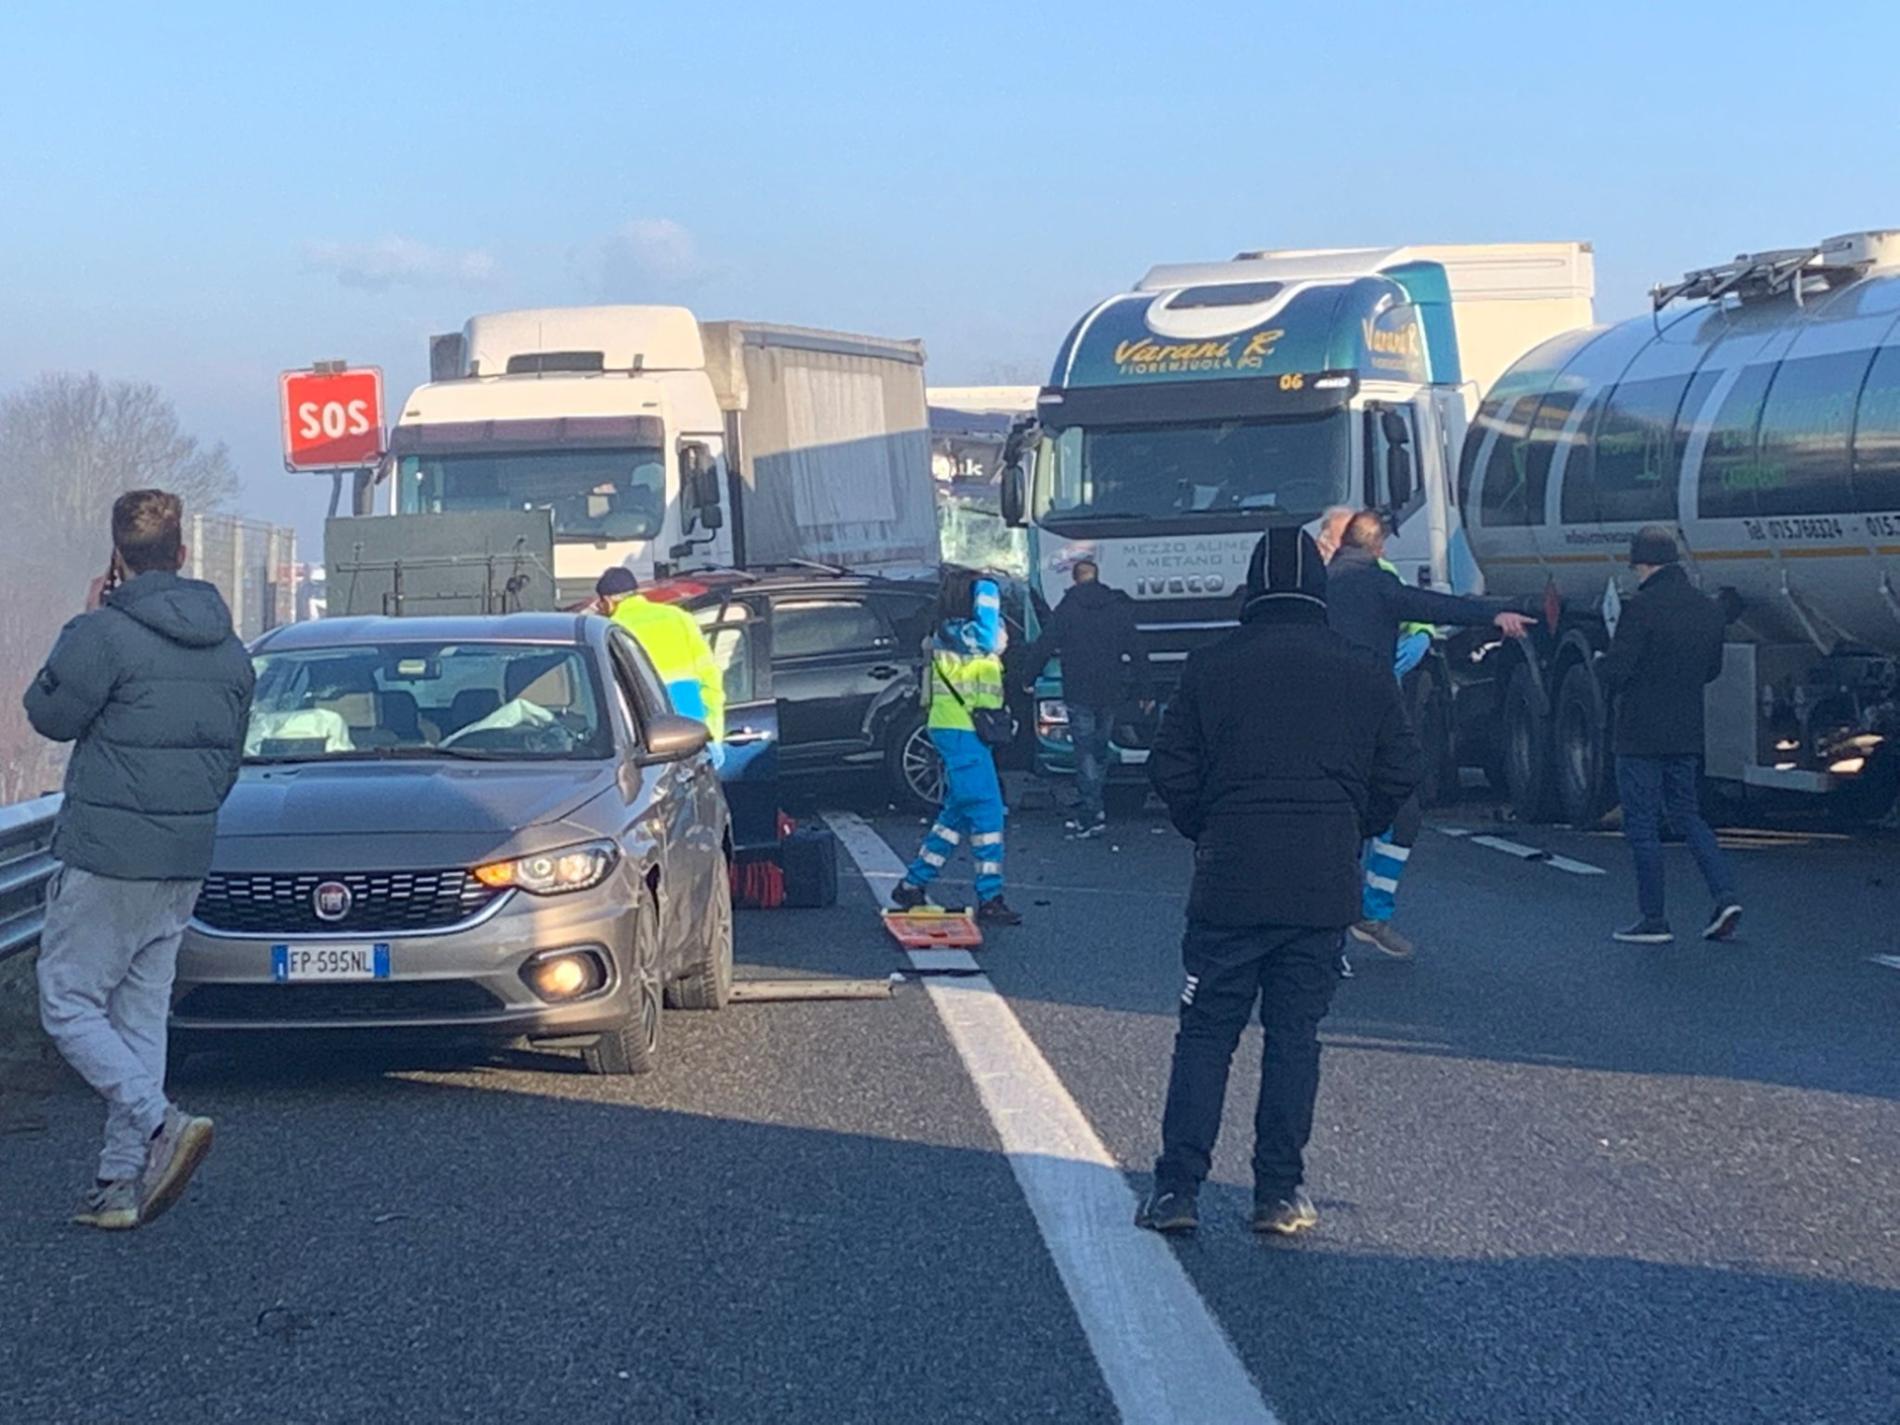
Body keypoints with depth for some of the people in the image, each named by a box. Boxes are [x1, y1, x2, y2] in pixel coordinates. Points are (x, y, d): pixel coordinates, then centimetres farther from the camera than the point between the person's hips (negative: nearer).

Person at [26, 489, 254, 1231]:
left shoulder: (105, 634, -15)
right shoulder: (229, 648, 9)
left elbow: (48, 714, -2)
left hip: (106, 859, -7)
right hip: (186, 862, 7)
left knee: (69, 1004, 2)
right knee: (142, 1015, 11)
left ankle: (160, 1124, -16)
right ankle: (122, 1183, 9)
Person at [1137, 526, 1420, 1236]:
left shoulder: (1211, 668, -1)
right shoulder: (1364, 676, 3)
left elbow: (1171, 770, 0)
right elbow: (1399, 772, 6)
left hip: (1229, 884, -1)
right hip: (1323, 890, 1)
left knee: (1205, 1032, 5)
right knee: (1295, 1034, 8)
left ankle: (1176, 1188, 1)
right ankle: (1279, 1193, 8)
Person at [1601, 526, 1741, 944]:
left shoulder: (1642, 608, -17)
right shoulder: (1709, 609, 6)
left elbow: (1614, 673, -18)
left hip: (1641, 736, -7)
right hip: (1687, 733, 7)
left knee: (1642, 824, 2)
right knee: (1685, 813, 19)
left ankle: (1653, 921, 5)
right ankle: (1725, 894, 3)